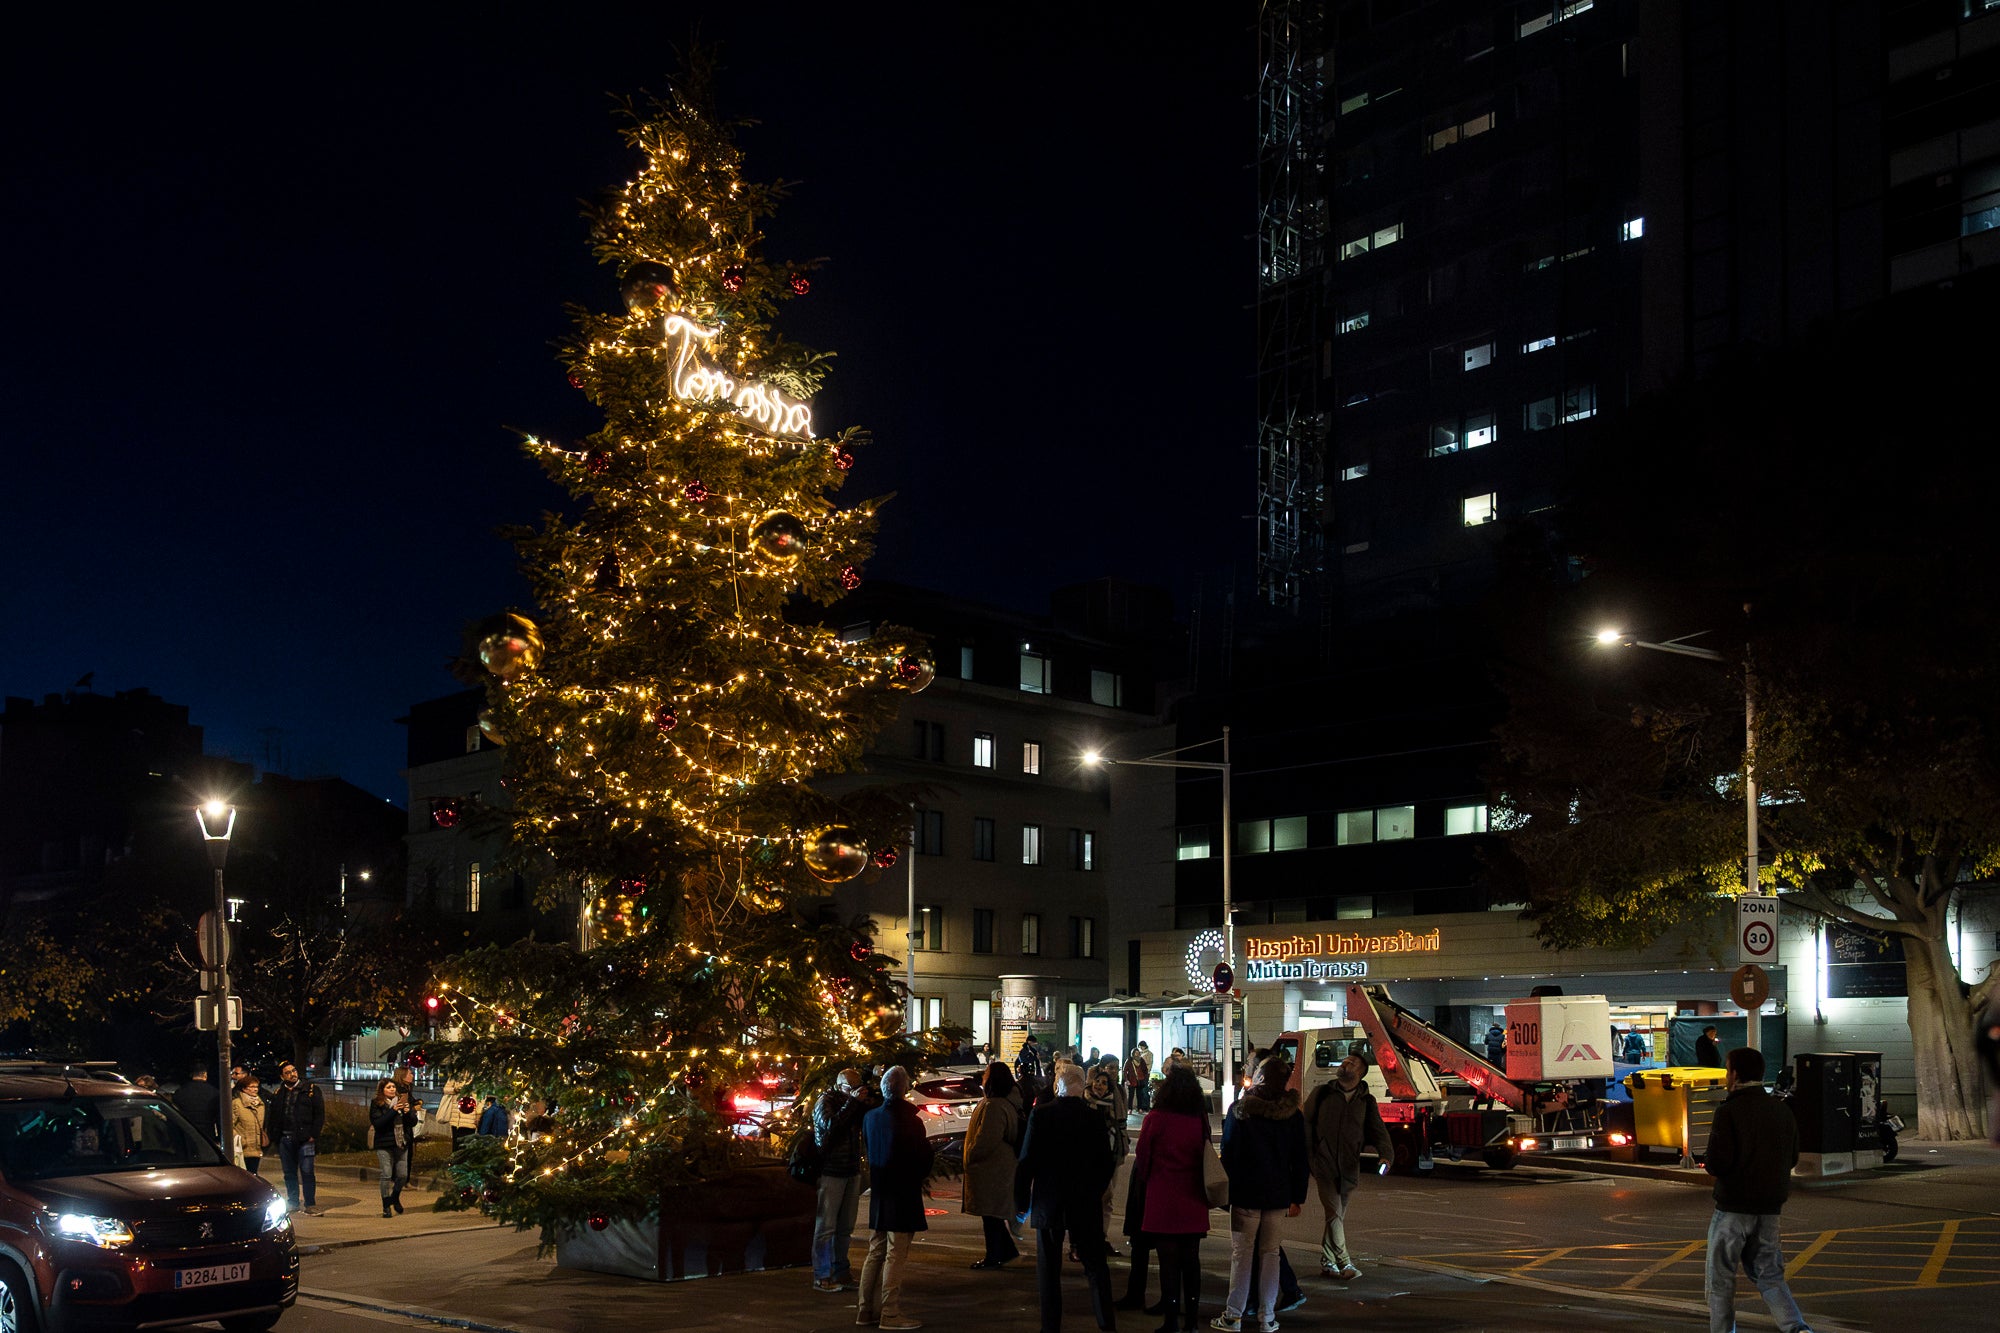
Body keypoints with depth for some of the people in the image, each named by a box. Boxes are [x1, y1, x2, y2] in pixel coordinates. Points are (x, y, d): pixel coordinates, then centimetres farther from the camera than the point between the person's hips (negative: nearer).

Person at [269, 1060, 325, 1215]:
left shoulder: (311, 1089, 2)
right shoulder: (279, 1093, 12)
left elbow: (319, 1113, -1)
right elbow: (272, 1116, 18)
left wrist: (313, 1135, -8)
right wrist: (275, 1134, 4)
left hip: (304, 1138, -4)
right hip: (285, 1139, 4)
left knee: (307, 1172, -7)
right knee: (289, 1173, 10)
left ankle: (310, 1205, -4)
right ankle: (293, 1203, 19)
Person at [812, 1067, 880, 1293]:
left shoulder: (858, 1103, 10)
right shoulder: (825, 1102, -8)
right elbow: (830, 1126, -26)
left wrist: (869, 1099, -13)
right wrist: (852, 1102, -25)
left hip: (852, 1172, 7)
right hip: (830, 1172, -6)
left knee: (845, 1227, 11)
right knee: (826, 1227, -4)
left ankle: (841, 1272, 19)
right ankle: (821, 1277, -1)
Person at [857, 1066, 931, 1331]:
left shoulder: (870, 1117, -1)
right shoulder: (911, 1121, -18)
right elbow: (925, 1159, -8)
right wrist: (917, 1177, 11)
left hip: (879, 1194, 6)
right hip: (903, 1196, -6)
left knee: (875, 1252, 15)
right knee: (895, 1256, -1)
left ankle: (865, 1309, 19)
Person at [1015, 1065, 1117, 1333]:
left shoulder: (1040, 1115, -9)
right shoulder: (1094, 1118, -5)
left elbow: (1027, 1160, -8)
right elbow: (1107, 1165, -1)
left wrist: (1021, 1200, 1)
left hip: (1048, 1200, -1)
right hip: (1086, 1201, 1)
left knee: (1048, 1267, 8)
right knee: (1095, 1263, 9)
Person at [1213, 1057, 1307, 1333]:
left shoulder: (1239, 1110, -6)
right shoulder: (1293, 1115, 2)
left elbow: (1227, 1153, -5)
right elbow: (1299, 1160, 5)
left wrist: (1226, 1191, 1)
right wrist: (1298, 1197, 11)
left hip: (1245, 1193, -2)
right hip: (1278, 1195, 2)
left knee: (1242, 1253, 2)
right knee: (1270, 1253, 9)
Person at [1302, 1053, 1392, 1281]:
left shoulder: (1366, 1101, 9)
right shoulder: (1322, 1093, 6)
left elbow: (1378, 1131, 0)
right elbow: (1306, 1125, 6)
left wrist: (1386, 1155, -19)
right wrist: (1309, 1159, -2)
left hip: (1349, 1167, 3)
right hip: (1324, 1165, -3)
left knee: (1338, 1214, 8)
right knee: (1334, 1213, -12)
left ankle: (1327, 1261, 20)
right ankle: (1344, 1263, -14)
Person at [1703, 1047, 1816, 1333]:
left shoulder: (1728, 1112, -14)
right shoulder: (1782, 1110, 6)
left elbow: (1716, 1164, -20)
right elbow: (1792, 1159, 15)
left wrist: (1709, 1162, 2)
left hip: (1733, 1208, -6)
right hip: (1770, 1210, 6)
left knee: (1721, 1279, 7)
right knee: (1769, 1277, 13)